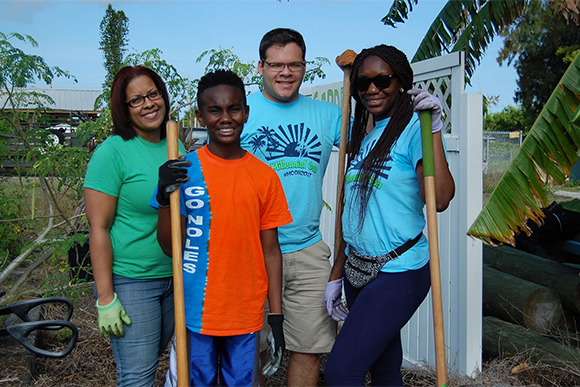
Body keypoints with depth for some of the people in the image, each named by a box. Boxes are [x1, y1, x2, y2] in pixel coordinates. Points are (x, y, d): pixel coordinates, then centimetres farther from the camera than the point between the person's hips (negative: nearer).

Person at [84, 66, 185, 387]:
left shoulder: (175, 146, 7)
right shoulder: (112, 152, -13)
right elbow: (98, 228, -14)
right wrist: (105, 299, -16)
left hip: (175, 277, 6)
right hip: (130, 282, -6)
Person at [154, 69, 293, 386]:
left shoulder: (264, 176, 1)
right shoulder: (183, 170, -5)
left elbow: (270, 250, 4)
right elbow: (171, 247, -4)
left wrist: (276, 315, 3)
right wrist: (165, 197, -21)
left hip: (246, 314, 2)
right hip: (194, 312, -1)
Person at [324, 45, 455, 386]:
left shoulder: (414, 128, -10)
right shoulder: (364, 136, 13)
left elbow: (439, 199, -26)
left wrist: (434, 129, -26)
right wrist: (337, 273, 18)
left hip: (399, 272, -7)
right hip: (359, 269, 8)